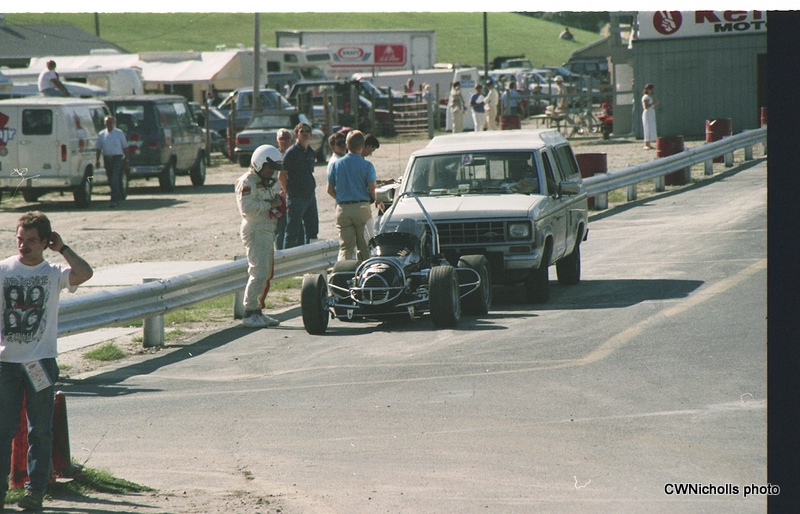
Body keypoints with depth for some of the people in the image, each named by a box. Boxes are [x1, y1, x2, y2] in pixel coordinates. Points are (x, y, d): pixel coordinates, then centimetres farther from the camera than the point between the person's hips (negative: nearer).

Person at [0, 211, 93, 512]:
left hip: (41, 362, 0)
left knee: (40, 429, 2)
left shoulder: (54, 273, 0)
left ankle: (36, 489, 7)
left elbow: (85, 273, -20)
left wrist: (61, 249, -10)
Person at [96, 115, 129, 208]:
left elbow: (125, 147, 4)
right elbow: (99, 148, 11)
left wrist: (126, 159, 0)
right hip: (107, 158, 4)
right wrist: (98, 160, 3)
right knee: (110, 180, 10)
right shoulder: (101, 134, 8)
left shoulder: (119, 133, 1)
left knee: (115, 179, -14)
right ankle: (118, 197, 27)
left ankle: (114, 200, -16)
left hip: (117, 158, -4)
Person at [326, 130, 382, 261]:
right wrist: (377, 201, 11)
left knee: (345, 246, 2)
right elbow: (373, 189, -10)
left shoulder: (336, 164, 5)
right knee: (364, 247, 7)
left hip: (342, 209, 3)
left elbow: (330, 190, 9)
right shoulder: (366, 165, -5)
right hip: (362, 207, -3)